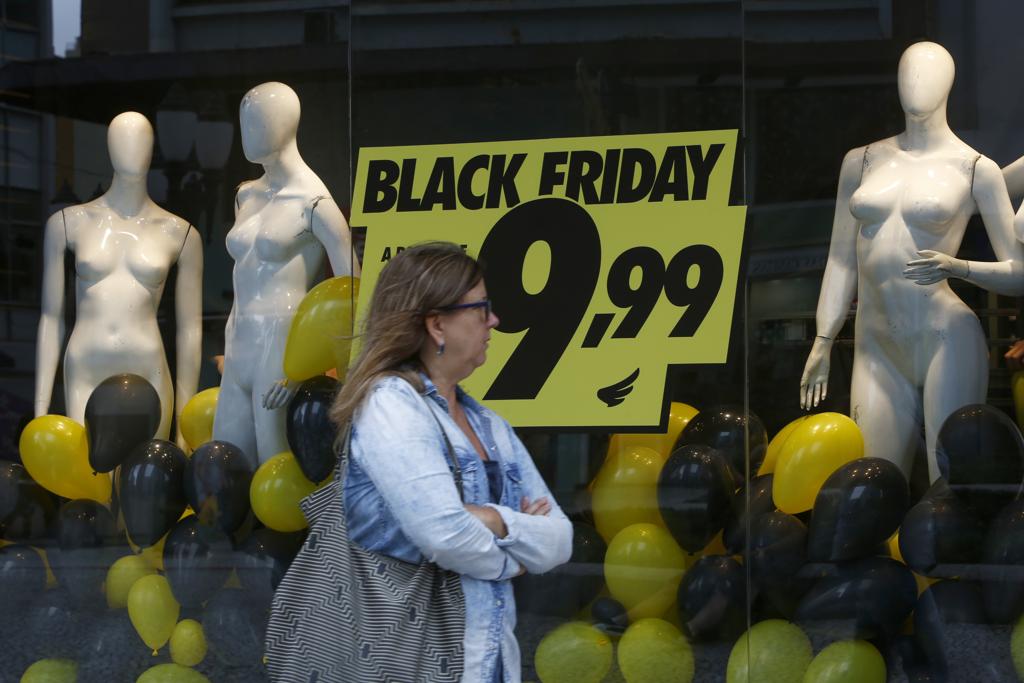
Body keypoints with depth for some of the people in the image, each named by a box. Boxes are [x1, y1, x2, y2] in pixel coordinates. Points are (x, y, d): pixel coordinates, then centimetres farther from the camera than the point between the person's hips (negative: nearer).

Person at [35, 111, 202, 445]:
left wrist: (185, 422, 6)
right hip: (85, 378, 0)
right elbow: (51, 318, 10)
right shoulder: (69, 223, 8)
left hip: (148, 378, 0)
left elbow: (189, 329, 8)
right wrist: (40, 408, 6)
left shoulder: (179, 235, 7)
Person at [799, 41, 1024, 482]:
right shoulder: (862, 162, 15)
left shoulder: (975, 169, 4)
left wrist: (957, 268, -16)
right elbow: (842, 260, 17)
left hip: (947, 344, -3)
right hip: (877, 351, 4)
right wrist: (822, 343, 12)